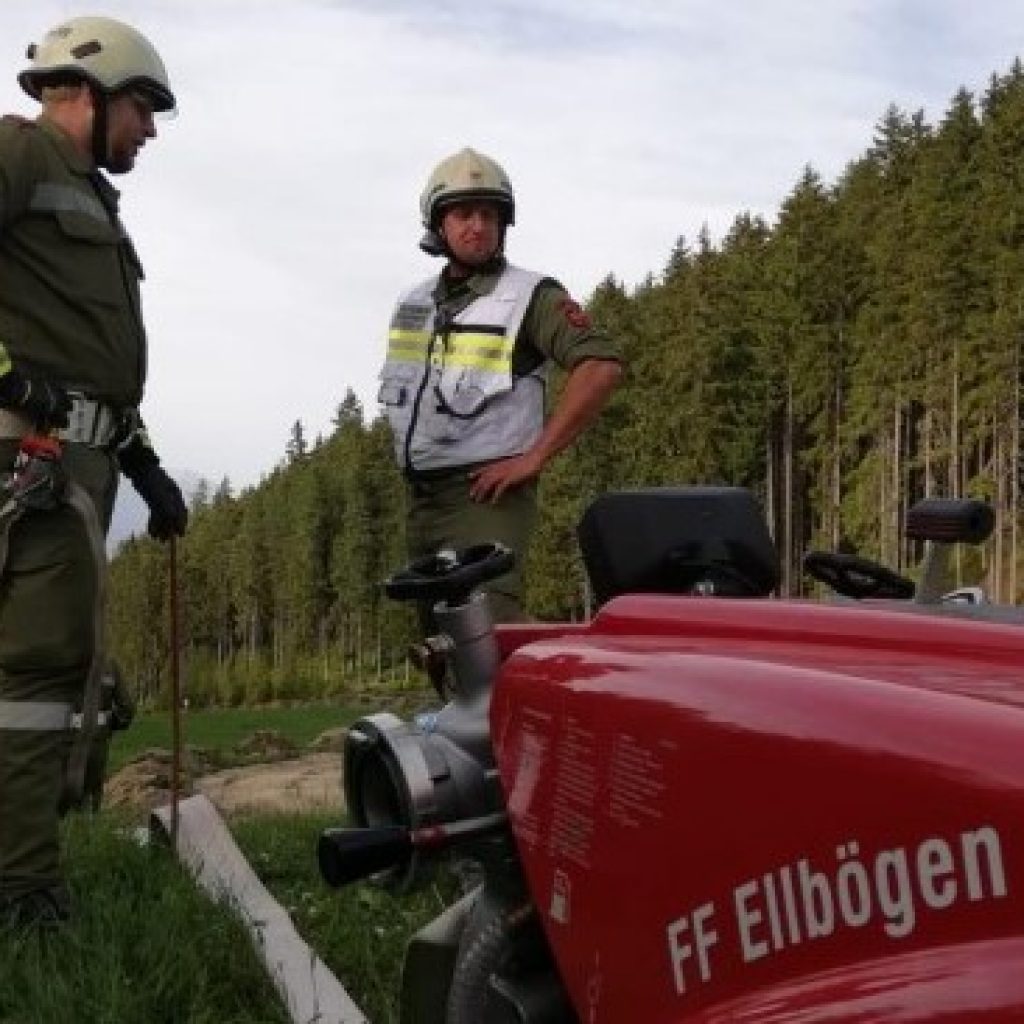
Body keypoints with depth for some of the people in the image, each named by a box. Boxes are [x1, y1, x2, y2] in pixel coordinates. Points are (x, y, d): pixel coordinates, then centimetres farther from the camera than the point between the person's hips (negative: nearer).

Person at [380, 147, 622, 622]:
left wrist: (535, 456, -20)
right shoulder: (413, 302, 15)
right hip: (421, 500, 8)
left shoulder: (530, 295, -7)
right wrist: (409, 451, 11)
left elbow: (601, 367, -19)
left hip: (486, 497, -7)